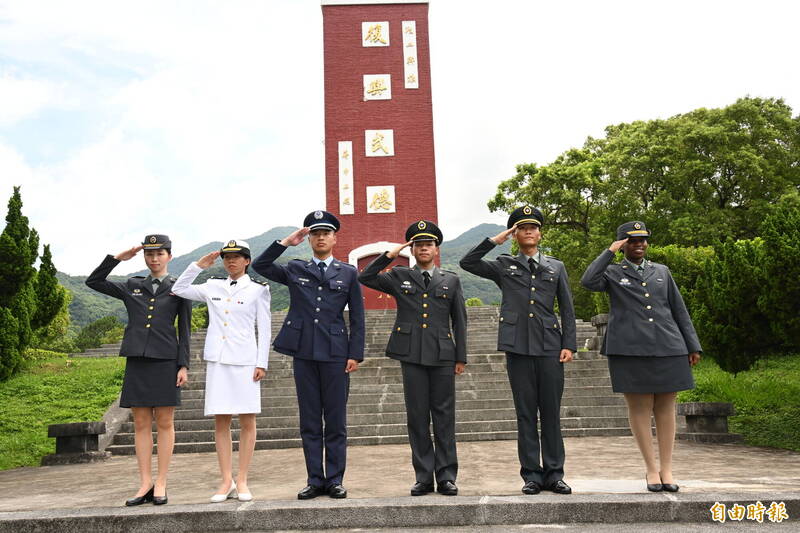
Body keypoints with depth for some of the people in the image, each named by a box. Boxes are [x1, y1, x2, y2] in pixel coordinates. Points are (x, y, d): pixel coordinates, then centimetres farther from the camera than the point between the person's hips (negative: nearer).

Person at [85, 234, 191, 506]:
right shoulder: (131, 287, 14)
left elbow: (185, 330, 3)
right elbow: (93, 281, 10)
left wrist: (184, 365, -4)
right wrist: (117, 258, 2)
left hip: (165, 361, -3)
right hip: (137, 361, 3)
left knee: (164, 423, 0)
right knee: (141, 423, 4)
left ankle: (160, 484, 7)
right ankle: (145, 484, 11)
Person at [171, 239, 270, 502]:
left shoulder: (258, 290, 4)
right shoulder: (213, 287, 12)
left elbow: (264, 329, 2)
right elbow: (178, 289, 11)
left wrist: (262, 363, -4)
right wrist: (199, 266, 4)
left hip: (245, 361, -2)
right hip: (217, 360, 3)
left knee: (247, 421, 0)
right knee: (221, 421, 3)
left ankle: (242, 481, 9)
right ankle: (226, 481, 10)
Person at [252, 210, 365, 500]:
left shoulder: (348, 273, 8)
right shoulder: (294, 269, 11)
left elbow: (357, 318, 6)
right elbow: (260, 266, 1)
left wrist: (356, 354, -2)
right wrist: (286, 242, -4)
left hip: (336, 353, -1)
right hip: (304, 353, 1)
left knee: (336, 421, 3)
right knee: (309, 422, 7)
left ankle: (335, 480, 13)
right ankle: (315, 480, 15)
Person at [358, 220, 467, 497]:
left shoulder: (451, 280, 12)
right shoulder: (399, 277, 11)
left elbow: (459, 321, 11)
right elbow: (365, 277, 1)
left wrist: (461, 357, 6)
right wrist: (390, 254, -2)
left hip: (442, 355, 0)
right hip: (411, 355, 0)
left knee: (444, 416, 2)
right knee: (417, 416, 3)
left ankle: (446, 476, 10)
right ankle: (424, 477, 12)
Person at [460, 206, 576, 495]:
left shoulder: (556, 267, 14)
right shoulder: (504, 265, 10)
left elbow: (567, 309, 12)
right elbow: (467, 263, -2)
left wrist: (569, 344, 2)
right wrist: (495, 240, -2)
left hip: (549, 346, 1)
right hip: (517, 346, -1)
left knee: (551, 412, 4)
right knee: (525, 412, 4)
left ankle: (553, 474, 13)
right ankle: (531, 475, 12)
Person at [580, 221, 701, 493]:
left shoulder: (662, 272, 18)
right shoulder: (613, 274, 9)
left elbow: (679, 310, 16)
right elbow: (588, 281, -13)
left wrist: (692, 346, 11)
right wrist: (609, 252, -5)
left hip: (668, 349, 3)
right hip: (630, 351, -3)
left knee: (665, 409, 4)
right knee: (640, 408, 0)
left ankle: (667, 470, 12)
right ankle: (651, 468, 11)